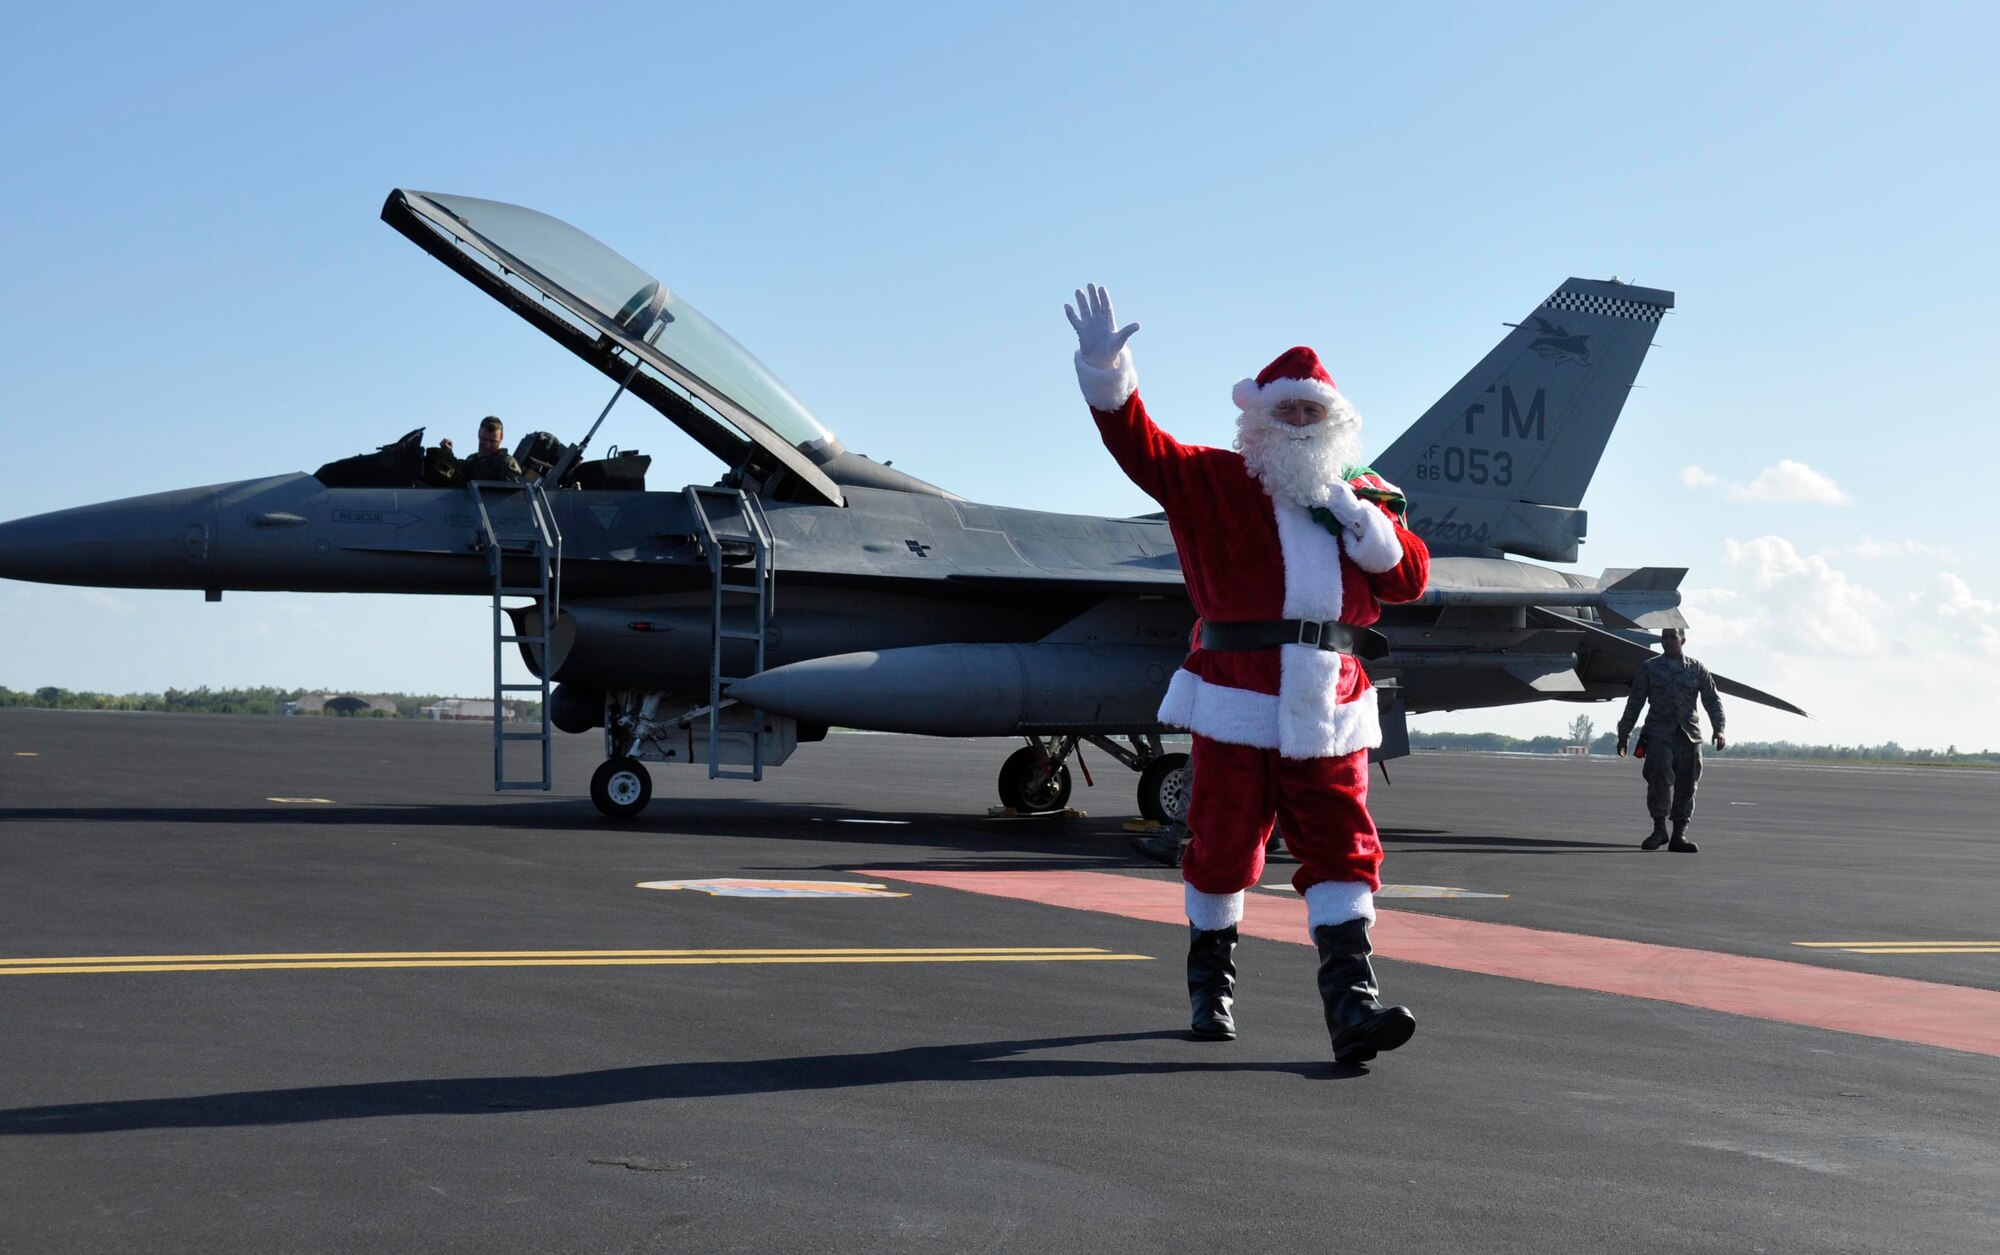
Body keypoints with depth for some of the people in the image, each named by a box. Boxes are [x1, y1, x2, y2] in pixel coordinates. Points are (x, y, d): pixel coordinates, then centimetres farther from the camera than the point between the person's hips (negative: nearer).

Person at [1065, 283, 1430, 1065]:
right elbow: (1139, 445, -5)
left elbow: (1411, 577, 9)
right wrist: (1105, 371, -21)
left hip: (1329, 709, 3)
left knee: (1342, 850, -6)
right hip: (1239, 700, -2)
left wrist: (1352, 515, -4)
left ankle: (1351, 1004, -10)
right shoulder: (1216, 483, 6)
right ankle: (1210, 978, 29)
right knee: (1222, 846, 6)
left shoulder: (1360, 498, 16)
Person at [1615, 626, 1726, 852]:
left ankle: (1678, 835, 9)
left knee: (1686, 785, 1)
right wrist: (1623, 735, 10)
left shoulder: (1697, 670, 11)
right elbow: (1634, 703, 11)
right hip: (1659, 734, -2)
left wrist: (1719, 729, -7)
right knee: (1660, 777, -20)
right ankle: (1659, 830, -9)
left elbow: (1712, 700, 9)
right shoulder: (1649, 668, 9)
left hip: (1689, 735, 2)